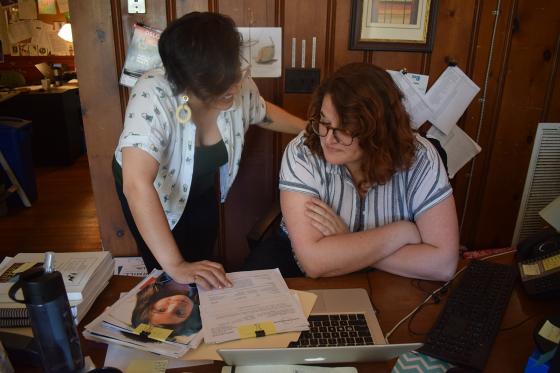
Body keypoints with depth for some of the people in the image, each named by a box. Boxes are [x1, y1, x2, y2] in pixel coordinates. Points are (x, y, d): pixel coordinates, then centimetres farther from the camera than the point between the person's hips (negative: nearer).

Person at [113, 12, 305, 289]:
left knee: (205, 280, 19)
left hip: (201, 188, 5)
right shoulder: (153, 97, -41)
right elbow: (137, 184, -49)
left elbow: (262, 112, 0)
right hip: (150, 194, -4)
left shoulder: (239, 84, -25)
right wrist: (175, 266, -51)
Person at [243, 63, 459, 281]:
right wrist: (401, 231, -21)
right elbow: (313, 261, -28)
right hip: (307, 285, -1)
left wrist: (346, 244, -24)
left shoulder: (419, 159, -17)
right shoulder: (301, 153, -21)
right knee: (264, 261, -25)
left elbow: (444, 263, -21)